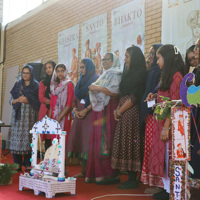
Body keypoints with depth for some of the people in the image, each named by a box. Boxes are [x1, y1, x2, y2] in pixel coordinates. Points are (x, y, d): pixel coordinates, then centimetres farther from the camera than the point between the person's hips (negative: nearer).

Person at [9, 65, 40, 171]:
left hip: (30, 114, -2)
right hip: (18, 114, 2)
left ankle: (27, 164, 0)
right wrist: (18, 100, -8)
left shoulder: (36, 86, 8)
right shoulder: (17, 85, 15)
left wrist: (28, 100, -11)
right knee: (17, 137, -5)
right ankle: (17, 164, -2)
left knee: (28, 137, -6)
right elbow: (12, 100, 12)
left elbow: (38, 101, 3)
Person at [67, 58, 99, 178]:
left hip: (90, 113, -7)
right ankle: (83, 171, 5)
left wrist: (86, 110, -15)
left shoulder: (96, 79, -1)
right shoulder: (81, 81, 21)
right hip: (79, 114, 7)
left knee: (88, 141, -11)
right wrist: (75, 110, 2)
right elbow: (75, 98, 20)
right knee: (79, 140, 1)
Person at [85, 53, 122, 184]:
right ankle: (98, 173, 6)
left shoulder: (116, 74, -2)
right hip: (99, 110, 8)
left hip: (109, 110, -8)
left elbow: (115, 92, -16)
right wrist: (94, 89, 8)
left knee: (106, 141, -11)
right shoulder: (104, 75, 25)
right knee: (98, 141, 3)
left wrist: (99, 88, -13)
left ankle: (111, 175, -7)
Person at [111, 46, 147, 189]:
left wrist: (119, 111, -9)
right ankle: (130, 177, 14)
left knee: (130, 144, -6)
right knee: (126, 145, 9)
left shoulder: (140, 73, -10)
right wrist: (118, 109, 4)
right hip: (124, 113, 9)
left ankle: (133, 180, 1)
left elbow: (134, 97, -16)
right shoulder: (131, 73, 19)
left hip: (131, 112, -9)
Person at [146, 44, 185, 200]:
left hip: (168, 123, -9)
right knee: (162, 155, 11)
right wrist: (156, 96, 4)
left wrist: (166, 127, -20)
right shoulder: (168, 75, 15)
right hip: (161, 122, 9)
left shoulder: (176, 76, -14)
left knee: (168, 156, -2)